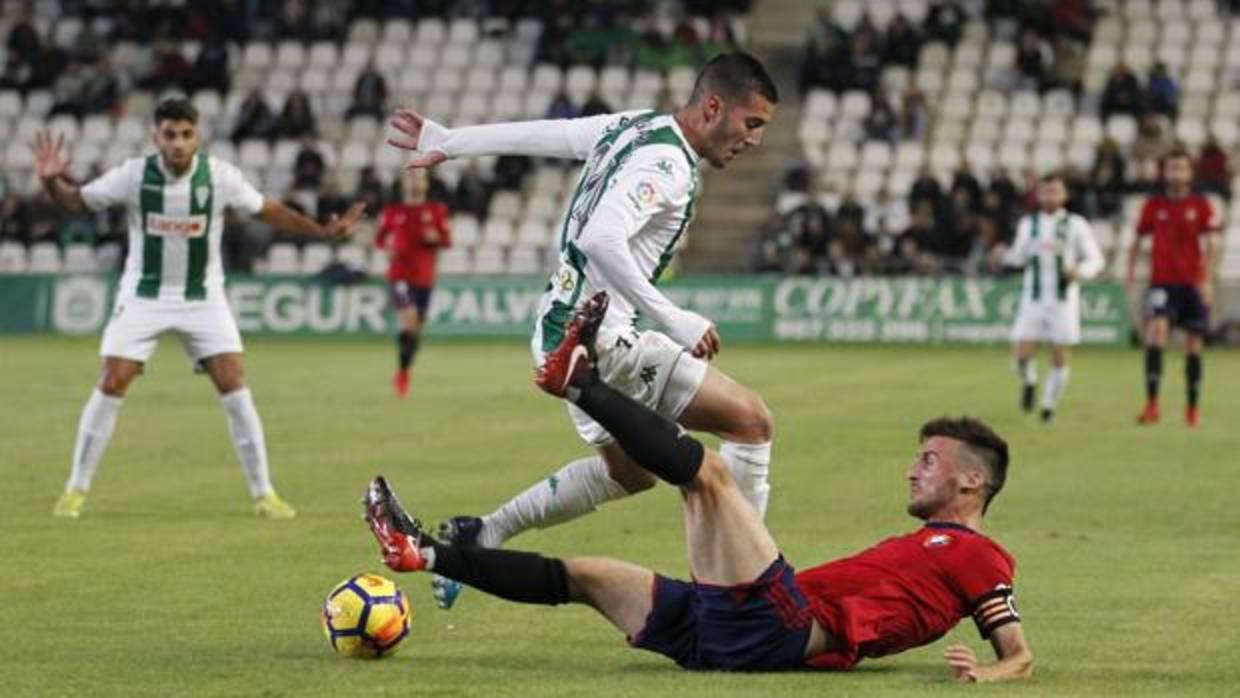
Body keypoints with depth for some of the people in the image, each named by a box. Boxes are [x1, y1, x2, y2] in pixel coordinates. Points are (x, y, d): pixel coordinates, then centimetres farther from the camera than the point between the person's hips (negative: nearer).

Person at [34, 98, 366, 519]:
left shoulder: (220, 177, -12)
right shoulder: (134, 175, -13)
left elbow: (267, 211, 1)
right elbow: (77, 203, -3)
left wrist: (322, 232, -8)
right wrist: (52, 182, -24)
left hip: (203, 298, 1)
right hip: (143, 295, 0)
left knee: (234, 387, -9)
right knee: (111, 386, -8)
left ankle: (263, 493, 3)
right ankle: (76, 489, 7)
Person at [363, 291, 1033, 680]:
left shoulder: (974, 553, 5)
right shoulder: (923, 544, 32)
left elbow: (1019, 654, -6)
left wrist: (987, 672, -28)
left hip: (778, 628, -10)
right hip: (735, 637, 10)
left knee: (707, 469, -17)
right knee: (581, 575, 18)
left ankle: (579, 378, -7)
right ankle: (425, 555, 20)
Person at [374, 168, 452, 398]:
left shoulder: (436, 211, 6)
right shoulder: (392, 211, 3)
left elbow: (447, 240, 5)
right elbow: (379, 238, 11)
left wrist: (436, 237, -16)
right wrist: (388, 244, -11)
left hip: (424, 277, 3)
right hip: (400, 276, -3)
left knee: (416, 329, 9)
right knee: (409, 324, -20)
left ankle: (404, 372, 29)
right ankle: (400, 370, -3)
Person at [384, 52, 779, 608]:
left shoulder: (633, 127, 8)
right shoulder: (665, 163, -20)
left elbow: (539, 134, 18)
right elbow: (600, 239, -33)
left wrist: (448, 142, 28)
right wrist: (673, 321, -32)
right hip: (599, 339, -10)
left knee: (630, 470, 28)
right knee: (751, 421, -10)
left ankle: (477, 536, 31)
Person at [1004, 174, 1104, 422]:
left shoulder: (1075, 225, 1)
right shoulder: (1028, 223, 10)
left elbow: (1095, 259, 3)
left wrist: (1080, 270, -17)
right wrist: (1010, 256, -3)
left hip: (1064, 298, -2)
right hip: (1033, 297, 2)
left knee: (1060, 358, -2)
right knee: (1021, 353, -10)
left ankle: (1049, 405, 16)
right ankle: (1029, 383, 22)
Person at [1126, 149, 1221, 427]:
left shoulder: (1201, 205, 1)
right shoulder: (1154, 205, 5)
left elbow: (1211, 244, -3)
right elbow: (1138, 239, 12)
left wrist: (1207, 280, -14)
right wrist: (1131, 271, 1)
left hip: (1193, 284, 0)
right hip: (1161, 283, 0)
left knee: (1193, 345, 6)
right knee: (1156, 331, -21)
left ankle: (1192, 407, 21)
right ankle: (1151, 404, -22)